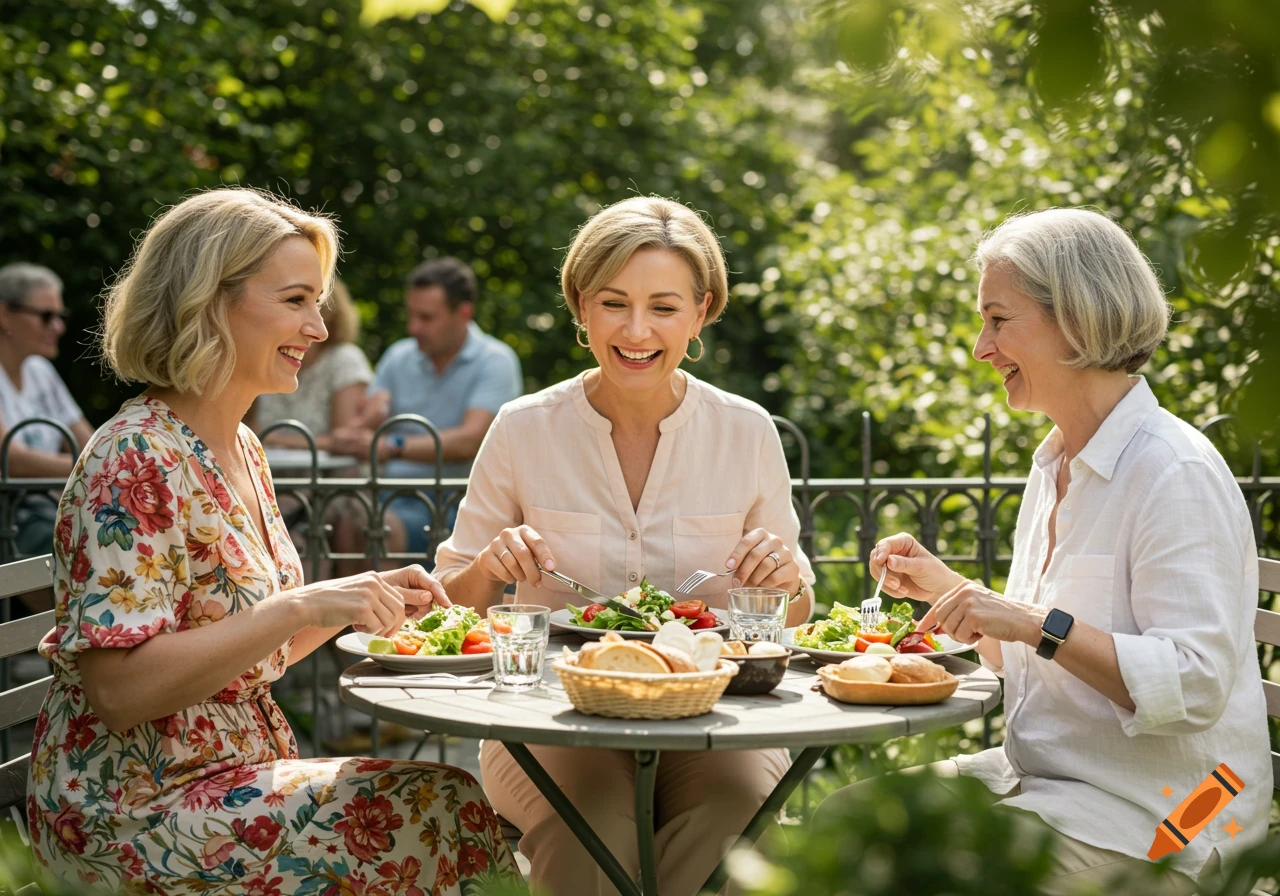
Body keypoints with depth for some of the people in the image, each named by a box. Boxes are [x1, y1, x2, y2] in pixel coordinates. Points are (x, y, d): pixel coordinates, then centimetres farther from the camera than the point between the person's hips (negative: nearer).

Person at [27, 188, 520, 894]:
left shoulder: (242, 451, 10)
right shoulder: (135, 460, -17)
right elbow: (119, 688, -23)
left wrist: (368, 599, 2)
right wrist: (303, 606, -25)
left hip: (234, 770, 8)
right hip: (132, 804, -8)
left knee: (451, 807, -8)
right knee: (448, 807, -17)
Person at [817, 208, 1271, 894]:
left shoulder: (1175, 472, -17)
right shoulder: (1054, 464, 11)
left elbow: (1195, 687, -25)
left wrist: (1039, 625, -29)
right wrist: (948, 590, 7)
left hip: (1148, 813, -8)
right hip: (1039, 776, 9)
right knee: (844, 814, -3)